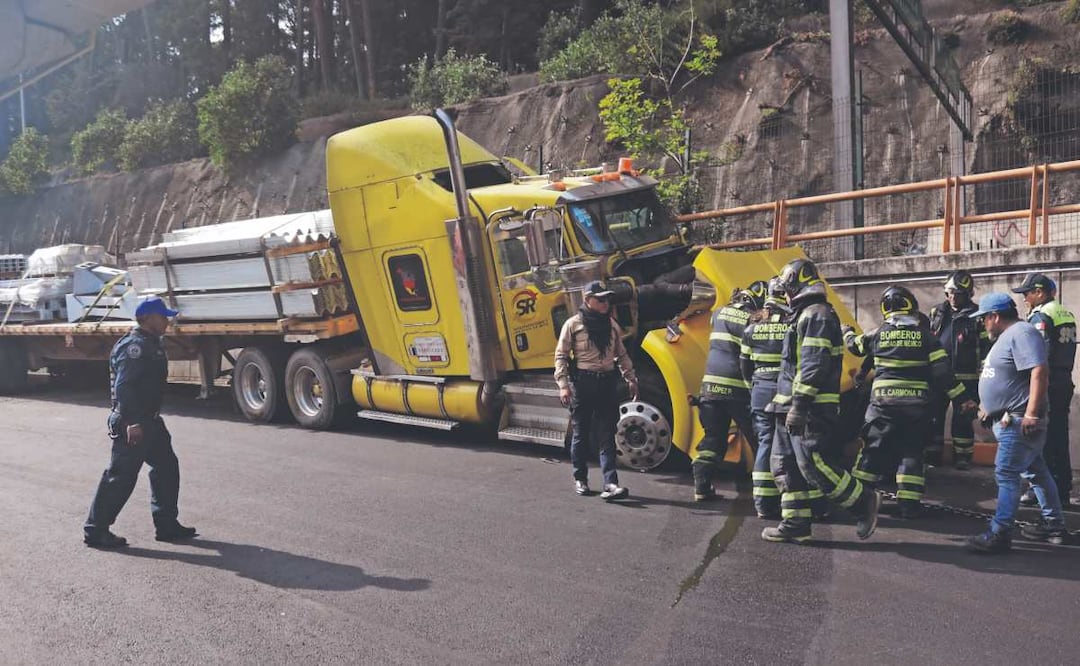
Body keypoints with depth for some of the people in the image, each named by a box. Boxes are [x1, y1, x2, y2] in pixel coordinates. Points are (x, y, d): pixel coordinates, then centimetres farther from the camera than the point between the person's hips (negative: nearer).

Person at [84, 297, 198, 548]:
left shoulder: (152, 344, 14)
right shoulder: (135, 346, -17)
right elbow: (123, 386, -25)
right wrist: (132, 422, -29)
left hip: (149, 421, 11)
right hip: (131, 424, -11)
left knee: (166, 468, 12)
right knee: (121, 475, -3)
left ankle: (166, 525, 20)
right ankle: (96, 530, 9)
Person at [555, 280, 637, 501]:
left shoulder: (611, 325, 12)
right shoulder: (574, 324, -3)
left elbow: (622, 355, 20)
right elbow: (561, 356, -4)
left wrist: (631, 379, 16)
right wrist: (563, 385, -12)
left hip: (607, 382, 3)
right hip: (582, 383, -3)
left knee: (607, 435, -2)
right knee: (581, 434, 8)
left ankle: (611, 483, -6)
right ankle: (580, 479, 22)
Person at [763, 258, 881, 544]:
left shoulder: (817, 314, -11)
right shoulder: (805, 314, 22)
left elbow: (814, 363, -20)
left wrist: (799, 404, -25)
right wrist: (784, 403, 27)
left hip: (810, 409, -10)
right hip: (793, 408, 11)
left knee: (814, 465, -11)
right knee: (785, 466, 9)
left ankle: (864, 502, 6)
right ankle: (795, 524, 12)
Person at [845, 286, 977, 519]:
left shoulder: (878, 334, 1)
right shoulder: (925, 336, 0)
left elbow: (855, 345, 20)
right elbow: (943, 371, -3)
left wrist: (847, 332, 42)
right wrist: (962, 398, 3)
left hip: (883, 403, 0)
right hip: (916, 405, 0)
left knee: (873, 450, 9)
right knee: (912, 452, 10)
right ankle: (909, 502, 8)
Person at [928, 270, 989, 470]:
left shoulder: (976, 316, -3)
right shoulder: (936, 312, 9)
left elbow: (986, 347, -3)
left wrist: (982, 376, -7)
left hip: (965, 378, -4)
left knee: (962, 418, 4)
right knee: (934, 415, 7)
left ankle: (962, 457, 16)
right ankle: (932, 455, 16)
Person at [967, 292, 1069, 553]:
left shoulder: (1021, 333, -15)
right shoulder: (1007, 336, 18)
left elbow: (1040, 372, -25)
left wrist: (1031, 414, -28)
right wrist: (988, 407, 26)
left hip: (1019, 421, -11)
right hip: (1008, 419, 11)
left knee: (1006, 473, -11)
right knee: (1036, 471, 17)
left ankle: (1000, 534, -11)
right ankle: (1054, 525, 28)